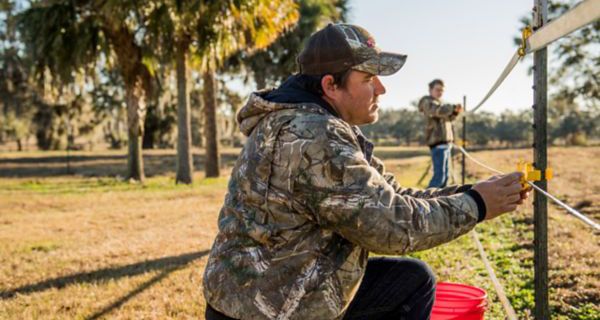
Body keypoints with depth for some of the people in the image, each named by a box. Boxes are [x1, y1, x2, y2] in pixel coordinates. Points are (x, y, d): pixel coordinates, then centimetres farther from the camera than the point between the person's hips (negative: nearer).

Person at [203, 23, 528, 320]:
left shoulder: (327, 130, 7)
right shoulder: (314, 138, -24)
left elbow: (390, 199, 9)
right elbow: (392, 224, -22)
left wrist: (463, 194, 0)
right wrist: (473, 205, -10)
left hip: (300, 289, 9)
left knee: (413, 280, 10)